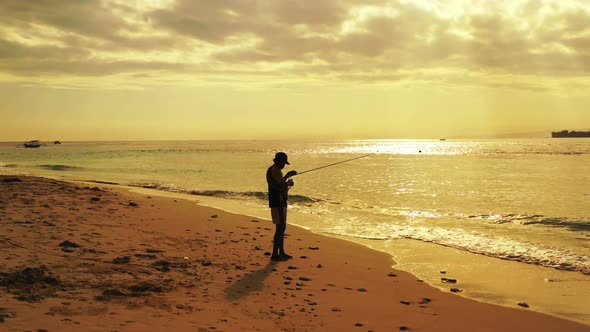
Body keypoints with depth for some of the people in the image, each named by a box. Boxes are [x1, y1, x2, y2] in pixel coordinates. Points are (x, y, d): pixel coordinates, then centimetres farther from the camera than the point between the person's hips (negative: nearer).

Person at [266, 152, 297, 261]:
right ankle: (275, 254, -9)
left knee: (282, 227, 15)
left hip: (281, 202, 11)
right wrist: (287, 176, -19)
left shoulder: (276, 170, 18)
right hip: (277, 203, -11)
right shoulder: (274, 170, -15)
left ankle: (281, 252, 22)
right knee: (280, 228, -10)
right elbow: (279, 187, -24)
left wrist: (287, 183, 13)